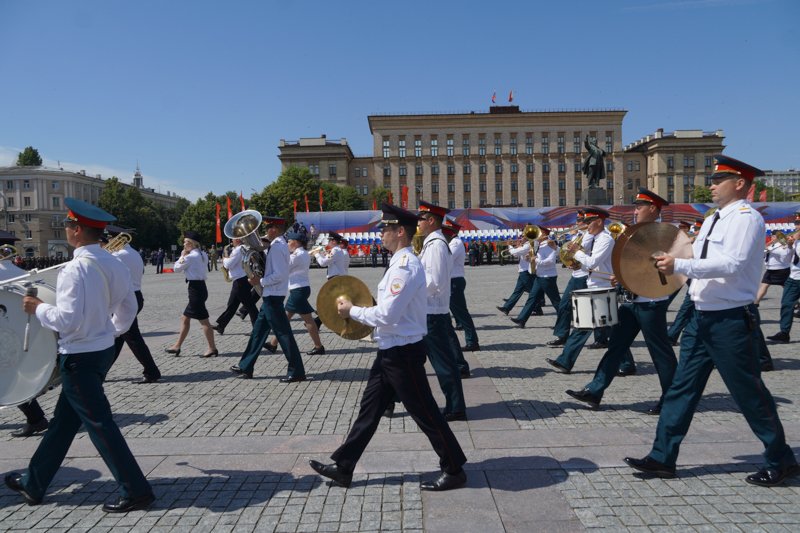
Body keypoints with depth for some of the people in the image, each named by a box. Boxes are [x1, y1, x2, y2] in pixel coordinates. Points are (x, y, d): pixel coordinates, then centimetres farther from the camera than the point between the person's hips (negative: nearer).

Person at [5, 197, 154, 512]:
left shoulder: (75, 269, -22)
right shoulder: (113, 264, 3)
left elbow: (67, 320, -25)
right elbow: (128, 308, 10)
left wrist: (38, 308, -9)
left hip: (80, 357, -9)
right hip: (104, 349, 9)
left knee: (99, 423, 0)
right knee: (64, 419, 20)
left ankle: (136, 491, 6)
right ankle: (34, 484, 37)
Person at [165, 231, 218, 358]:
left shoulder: (191, 256, -13)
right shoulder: (201, 255, 13)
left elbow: (177, 268, -5)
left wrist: (182, 256, 9)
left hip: (195, 289, -10)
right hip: (200, 287, 10)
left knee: (204, 321, -6)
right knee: (185, 318, 16)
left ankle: (212, 348, -2)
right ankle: (177, 346, 23)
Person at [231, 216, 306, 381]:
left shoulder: (277, 246, -17)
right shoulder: (279, 244, 14)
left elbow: (279, 275, -24)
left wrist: (260, 281, -15)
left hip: (273, 296, -11)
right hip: (271, 295, 11)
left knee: (283, 333, -6)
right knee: (258, 331, 16)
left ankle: (297, 372, 0)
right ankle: (245, 367, 26)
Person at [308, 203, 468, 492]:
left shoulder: (406, 266, -21)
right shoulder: (401, 263, 11)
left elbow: (387, 315, -26)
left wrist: (352, 311, -12)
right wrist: (359, 315, 8)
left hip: (403, 353, -10)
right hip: (390, 351, 10)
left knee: (425, 413, 3)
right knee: (369, 409, 15)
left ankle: (454, 470, 20)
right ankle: (343, 467, 26)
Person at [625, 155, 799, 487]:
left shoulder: (746, 218, -13)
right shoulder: (712, 220, 14)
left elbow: (732, 264, -26)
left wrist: (679, 266, -27)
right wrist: (672, 259, 4)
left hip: (730, 321, -9)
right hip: (702, 317, 9)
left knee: (749, 393, 4)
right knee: (682, 388, 8)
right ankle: (663, 457, 15)